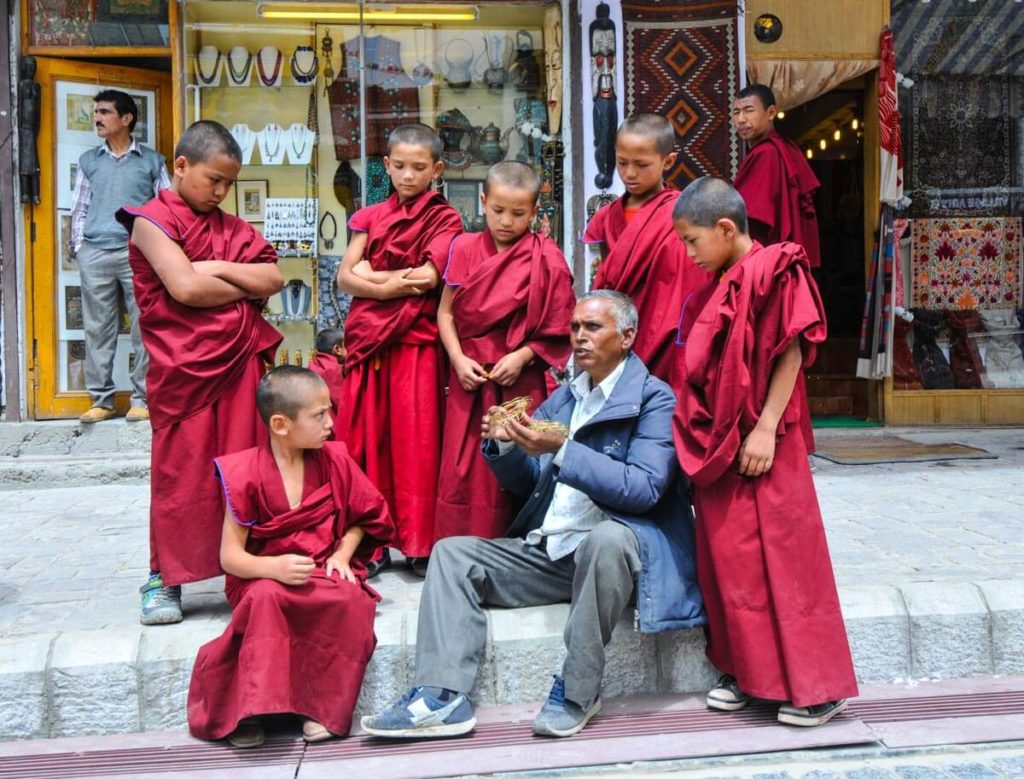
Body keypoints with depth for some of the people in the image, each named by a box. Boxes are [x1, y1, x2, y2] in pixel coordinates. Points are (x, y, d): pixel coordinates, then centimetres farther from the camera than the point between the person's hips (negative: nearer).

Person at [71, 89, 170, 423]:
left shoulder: (152, 161, 9)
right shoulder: (88, 161, 16)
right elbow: (79, 209, 16)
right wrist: (77, 247, 6)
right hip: (94, 254, 3)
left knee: (145, 328, -3)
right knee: (97, 329, 3)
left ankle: (143, 398, 3)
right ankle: (101, 399, 10)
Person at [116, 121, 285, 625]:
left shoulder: (229, 227, 15)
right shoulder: (152, 220, -3)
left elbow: (274, 278, 4)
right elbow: (185, 288, -16)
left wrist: (218, 268, -9)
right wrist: (248, 287, -3)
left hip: (242, 363, 5)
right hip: (185, 369, -5)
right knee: (182, 471, 0)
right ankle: (164, 578, 13)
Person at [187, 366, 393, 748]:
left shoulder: (334, 460, 0)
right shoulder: (246, 474, -11)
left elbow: (361, 518, 12)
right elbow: (230, 556, -11)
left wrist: (342, 555, -7)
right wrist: (273, 567, -30)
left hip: (325, 573, 2)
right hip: (265, 578, -2)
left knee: (351, 599, -31)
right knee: (267, 597, -37)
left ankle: (323, 706, -20)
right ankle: (250, 707, -27)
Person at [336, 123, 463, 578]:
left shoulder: (444, 219, 2)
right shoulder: (370, 217, 14)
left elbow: (427, 278, -12)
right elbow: (345, 277, 3)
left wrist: (370, 273, -3)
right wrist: (395, 284, -12)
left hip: (416, 341, -4)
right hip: (367, 339, 4)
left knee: (416, 440, -2)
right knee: (366, 438, 4)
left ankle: (419, 543, 7)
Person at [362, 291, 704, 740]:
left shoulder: (654, 397, -3)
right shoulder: (561, 398, 18)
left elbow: (644, 488, -18)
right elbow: (526, 483, 17)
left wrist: (562, 451, -25)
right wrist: (502, 445, -5)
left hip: (612, 544, -7)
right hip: (547, 549, 7)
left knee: (607, 538, -39)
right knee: (452, 553, -3)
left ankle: (577, 693, -23)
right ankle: (442, 697, -17)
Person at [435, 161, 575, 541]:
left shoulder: (547, 258, -2)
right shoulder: (464, 248, 6)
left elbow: (558, 328, -1)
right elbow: (445, 312, 7)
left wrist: (522, 357, -12)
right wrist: (458, 359, -5)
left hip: (521, 381, -2)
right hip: (469, 379, 2)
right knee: (462, 472, 3)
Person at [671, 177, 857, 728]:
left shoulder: (771, 271, -10)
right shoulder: (717, 286, 14)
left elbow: (791, 355, -15)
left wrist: (765, 428, -19)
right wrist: (699, 437, 11)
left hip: (760, 444, -8)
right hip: (717, 445, 8)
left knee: (781, 555, -2)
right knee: (727, 557, 10)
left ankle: (817, 686, 9)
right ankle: (745, 671, 22)